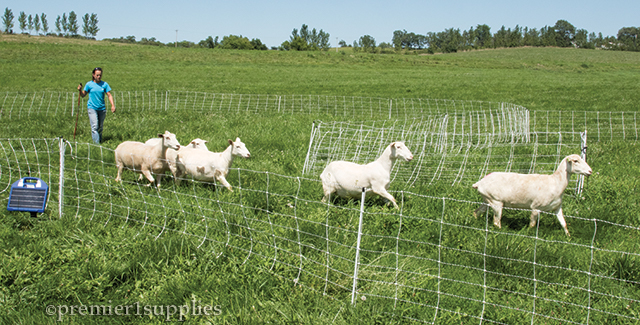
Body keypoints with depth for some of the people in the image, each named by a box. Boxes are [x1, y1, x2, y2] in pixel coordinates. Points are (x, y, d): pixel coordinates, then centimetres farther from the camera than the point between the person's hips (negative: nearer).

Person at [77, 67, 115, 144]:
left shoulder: (105, 84, 3)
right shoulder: (89, 84, -1)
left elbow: (109, 95, 3)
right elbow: (83, 95, 7)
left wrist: (112, 105, -9)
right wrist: (80, 90, -13)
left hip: (102, 108, 2)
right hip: (92, 108, -2)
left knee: (100, 127, 10)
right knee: (94, 126, -13)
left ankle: (100, 140, 24)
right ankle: (96, 143, -15)